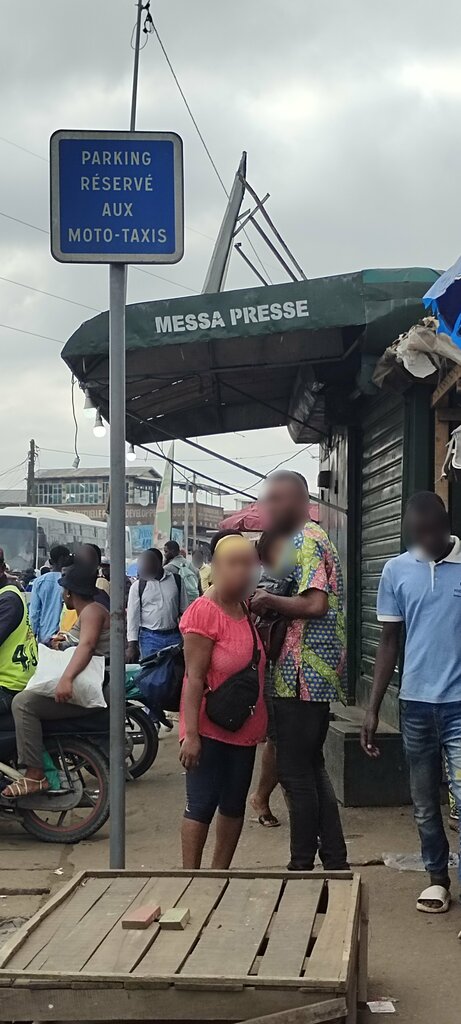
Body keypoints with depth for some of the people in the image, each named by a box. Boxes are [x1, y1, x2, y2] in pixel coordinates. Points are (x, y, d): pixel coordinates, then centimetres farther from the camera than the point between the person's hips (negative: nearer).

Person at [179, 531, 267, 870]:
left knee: (234, 806, 13)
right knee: (202, 805, -2)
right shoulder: (203, 612, -15)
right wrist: (191, 734, -21)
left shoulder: (248, 612, 7)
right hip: (209, 731, -7)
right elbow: (195, 678, -18)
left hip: (244, 729, 8)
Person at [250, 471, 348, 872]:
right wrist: (270, 604, 8)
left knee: (295, 772, -2)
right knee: (312, 768, 15)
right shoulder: (313, 538, 19)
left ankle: (303, 865, 5)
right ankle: (335, 861, 20)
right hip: (314, 676, 10)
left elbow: (314, 604, -23)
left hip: (302, 677, -10)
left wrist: (270, 601, -11)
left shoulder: (304, 541, -12)